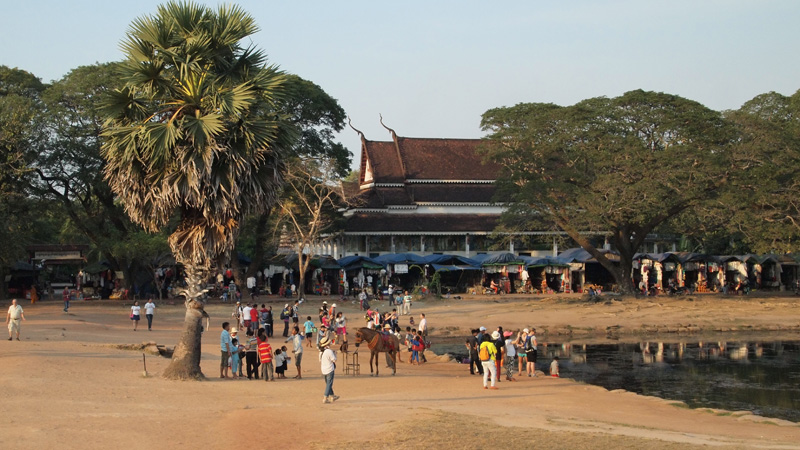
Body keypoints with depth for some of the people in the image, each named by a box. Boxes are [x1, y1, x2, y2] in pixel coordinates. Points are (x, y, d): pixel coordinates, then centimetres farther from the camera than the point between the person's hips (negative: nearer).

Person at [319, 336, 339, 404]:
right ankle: (325, 398, -3)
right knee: (329, 384, -1)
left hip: (323, 371, 8)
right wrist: (335, 354, 0)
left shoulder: (321, 352, 5)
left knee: (328, 384, 18)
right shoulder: (329, 351, -18)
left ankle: (332, 396, 30)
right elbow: (334, 360, -15)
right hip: (330, 370, -8)